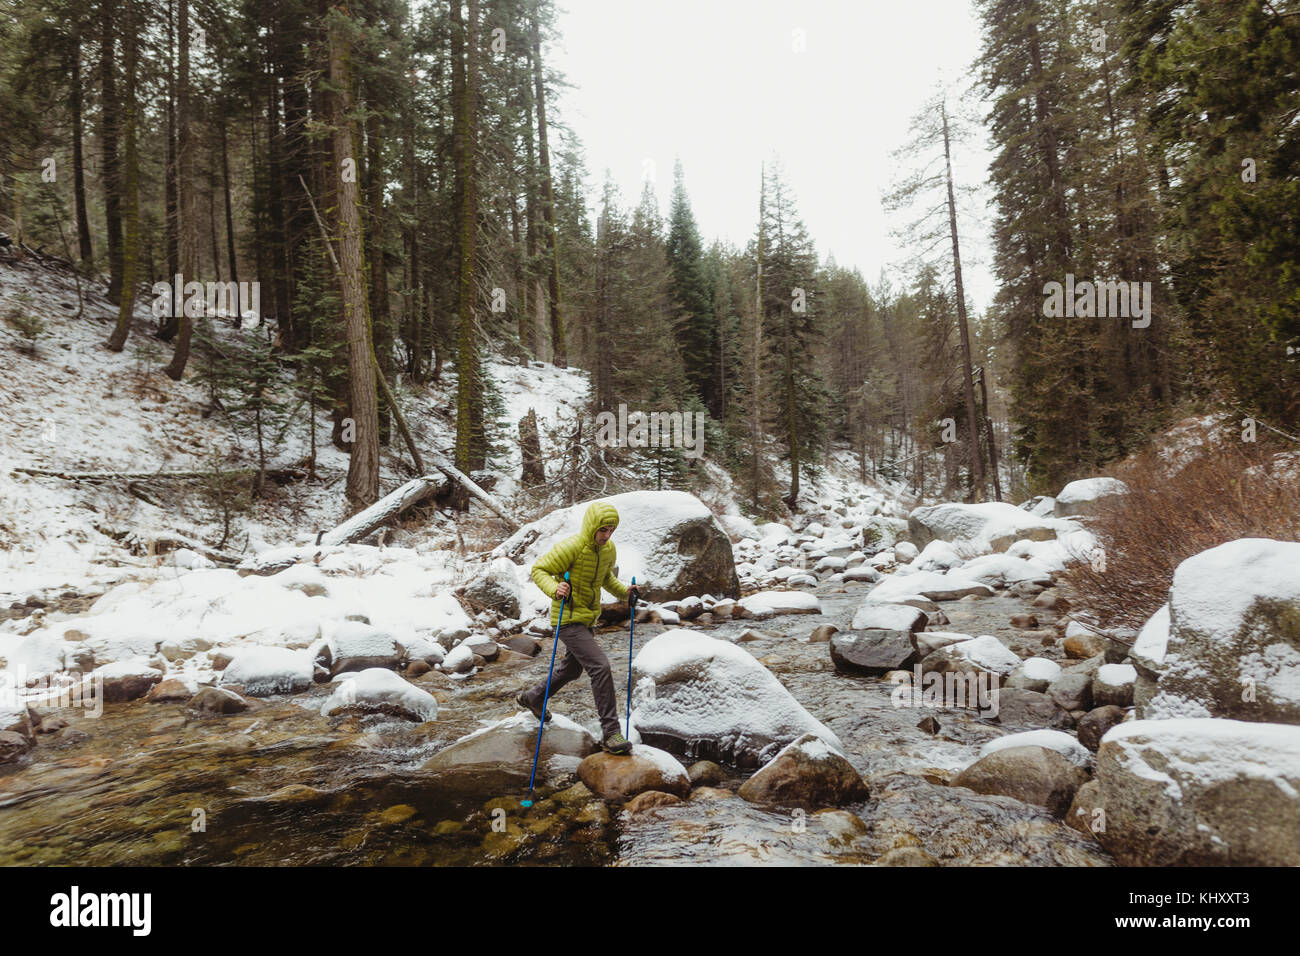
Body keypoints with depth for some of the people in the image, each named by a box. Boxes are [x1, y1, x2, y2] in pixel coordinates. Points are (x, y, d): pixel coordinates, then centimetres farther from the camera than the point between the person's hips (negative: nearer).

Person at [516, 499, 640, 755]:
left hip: (587, 619, 9)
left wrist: (623, 591, 3)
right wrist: (554, 589, -36)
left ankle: (532, 698, 50)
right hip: (568, 619, -9)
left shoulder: (608, 550, 0)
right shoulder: (570, 547, -23)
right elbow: (539, 569, -18)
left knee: (572, 670, 25)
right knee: (600, 667, -19)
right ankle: (610, 733, -11)